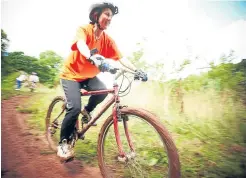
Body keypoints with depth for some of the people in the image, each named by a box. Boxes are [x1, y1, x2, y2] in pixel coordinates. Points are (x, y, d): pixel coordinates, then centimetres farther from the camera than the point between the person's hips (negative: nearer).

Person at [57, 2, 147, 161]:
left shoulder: (108, 40, -6)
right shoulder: (83, 29, -18)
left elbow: (121, 58, -16)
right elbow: (81, 45, -40)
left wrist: (136, 70, -31)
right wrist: (93, 58, -61)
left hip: (89, 76, 4)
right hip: (71, 74, -4)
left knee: (102, 90, -26)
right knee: (75, 108, -21)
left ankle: (87, 110, 7)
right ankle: (63, 142, 4)